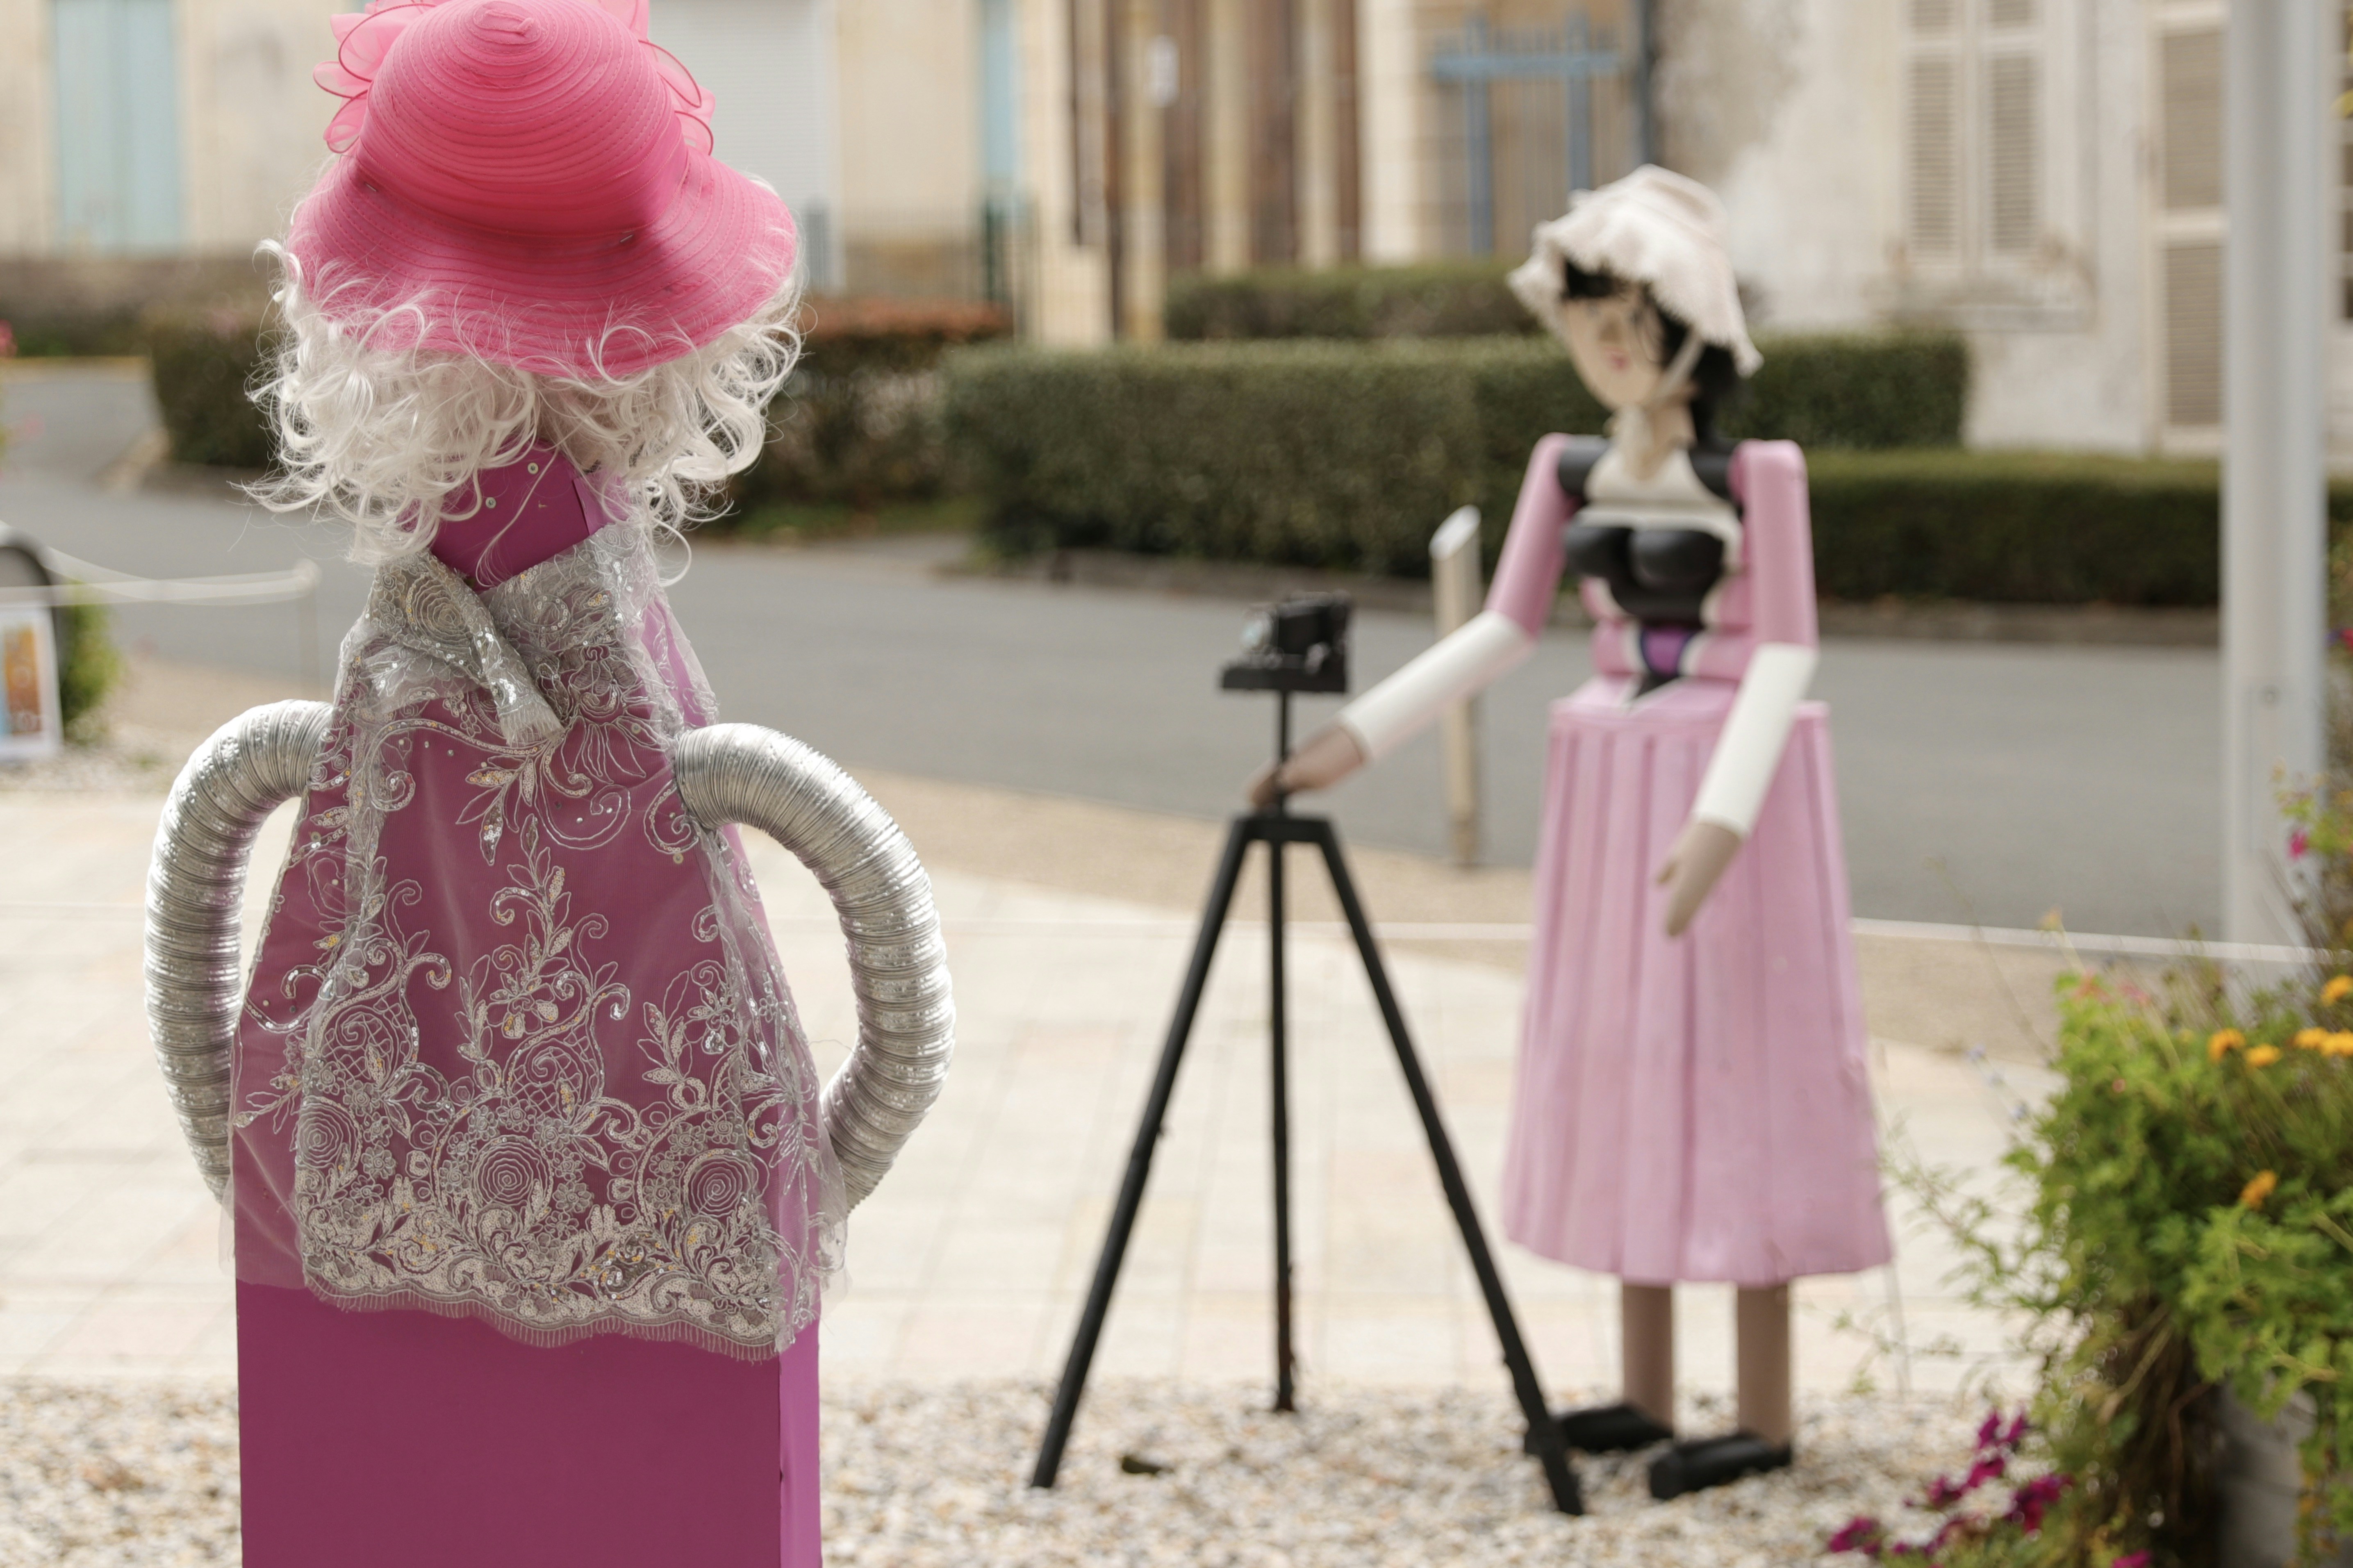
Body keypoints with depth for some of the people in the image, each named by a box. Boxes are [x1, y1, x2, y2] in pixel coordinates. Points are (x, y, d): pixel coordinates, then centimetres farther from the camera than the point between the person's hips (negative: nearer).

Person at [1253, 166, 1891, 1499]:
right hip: (1613, 778, 6)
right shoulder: (1570, 469, 8)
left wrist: (1722, 817, -24)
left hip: (1738, 782, -6)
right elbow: (1506, 630, 9)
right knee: (1624, 1060, 8)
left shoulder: (1760, 470, -9)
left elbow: (1787, 652, -13)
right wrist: (1361, 736, -1)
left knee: (1732, 1063, -4)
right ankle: (1649, 1393, 17)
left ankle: (1768, 1414, 3)